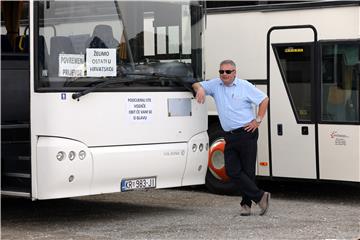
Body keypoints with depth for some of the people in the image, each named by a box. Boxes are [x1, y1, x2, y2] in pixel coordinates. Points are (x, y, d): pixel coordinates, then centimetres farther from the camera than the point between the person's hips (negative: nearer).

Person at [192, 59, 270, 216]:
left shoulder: (245, 86, -2)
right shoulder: (215, 84, 9)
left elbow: (264, 99, 3)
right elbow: (196, 85, 12)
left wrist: (258, 120, -3)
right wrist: (200, 89, -13)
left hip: (246, 133, -5)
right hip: (230, 137, 5)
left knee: (248, 171, -3)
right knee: (232, 171, -4)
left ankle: (246, 203, 9)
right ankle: (260, 196, 1)